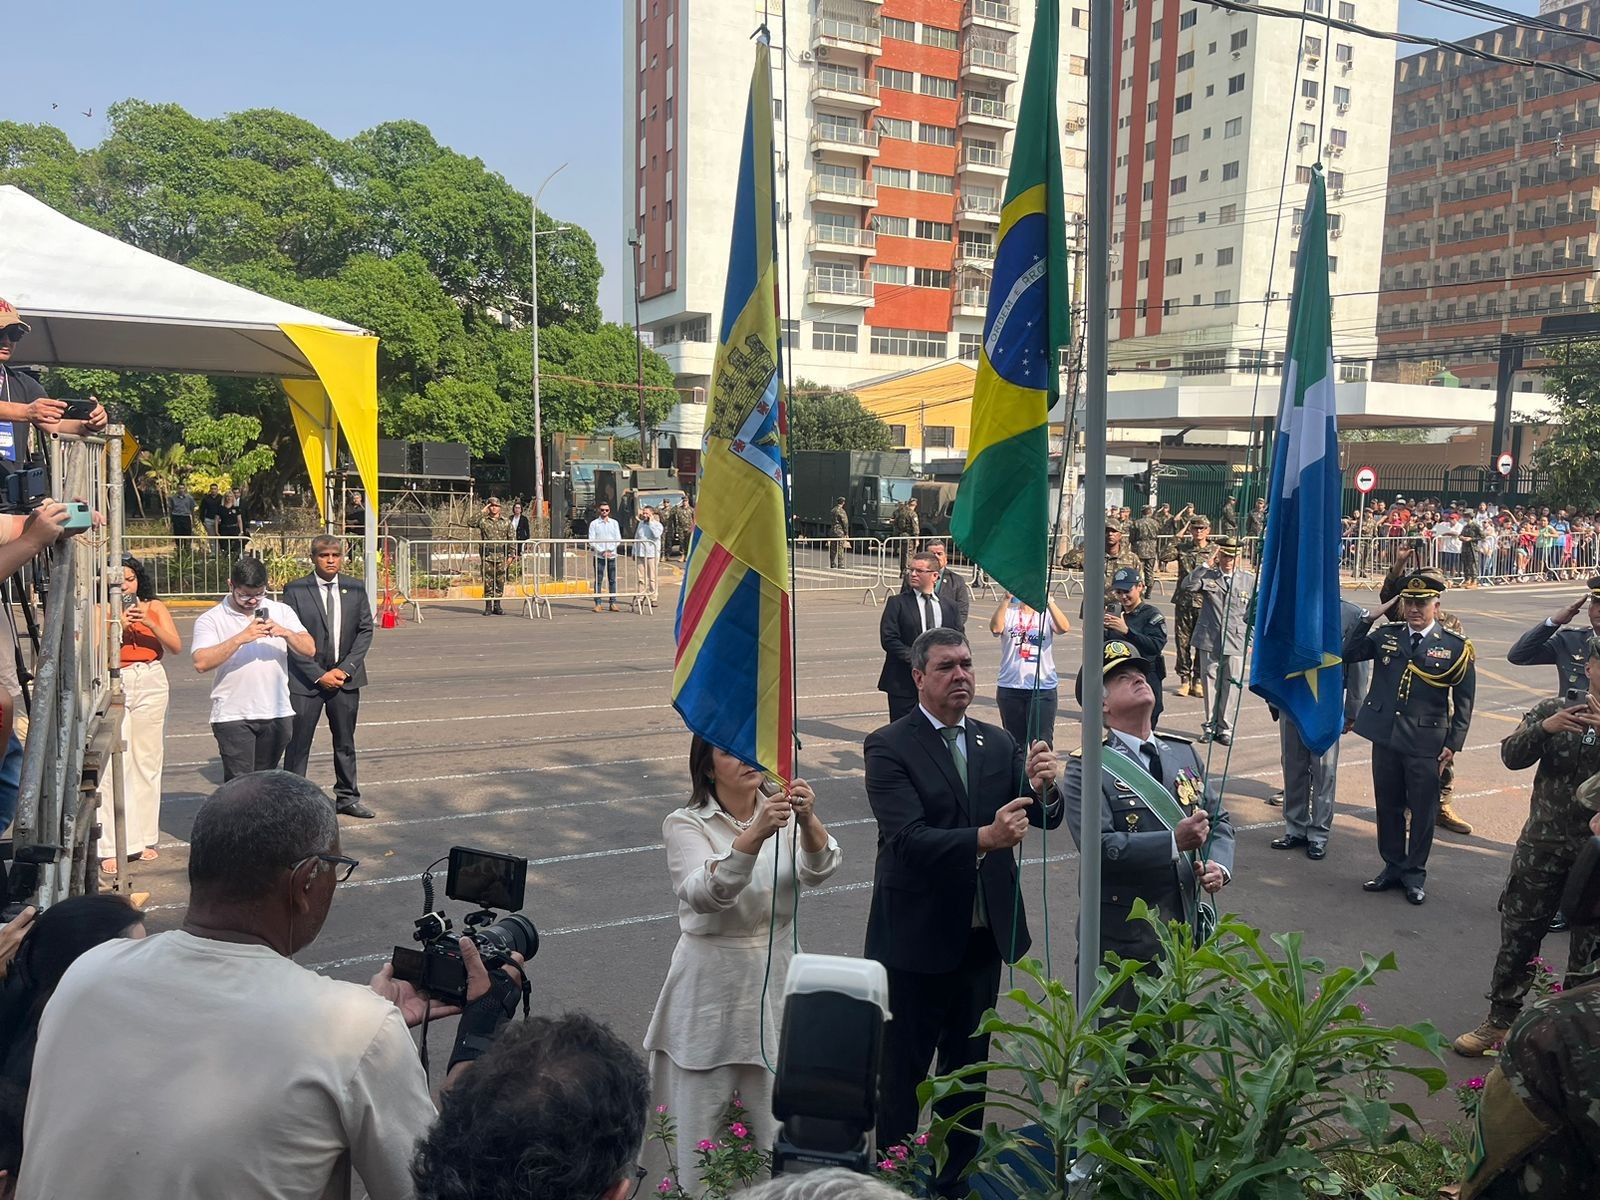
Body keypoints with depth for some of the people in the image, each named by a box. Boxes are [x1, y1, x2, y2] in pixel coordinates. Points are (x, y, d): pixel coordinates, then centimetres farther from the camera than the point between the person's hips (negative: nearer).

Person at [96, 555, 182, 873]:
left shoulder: (155, 608, 8)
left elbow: (176, 647, -1)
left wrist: (149, 623, -14)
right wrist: (119, 627, -16)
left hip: (151, 685, 2)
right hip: (113, 687, -2)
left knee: (148, 761, 7)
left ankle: (144, 838, 18)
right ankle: (111, 846, -4)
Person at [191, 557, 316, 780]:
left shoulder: (281, 612, 8)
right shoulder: (211, 619, -2)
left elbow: (309, 650, 0)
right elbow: (201, 662, -17)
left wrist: (286, 633, -18)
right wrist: (241, 638, -24)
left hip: (277, 713, 3)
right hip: (233, 716, -3)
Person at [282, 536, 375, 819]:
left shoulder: (355, 589, 4)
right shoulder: (295, 590, -6)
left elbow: (365, 630, 4)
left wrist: (345, 669, -7)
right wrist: (318, 675, -13)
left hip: (346, 677, 3)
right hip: (306, 679, -3)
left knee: (345, 741, 13)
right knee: (298, 742, 0)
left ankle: (347, 798, 25)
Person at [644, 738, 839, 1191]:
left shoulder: (784, 812, -1)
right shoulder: (685, 825, -10)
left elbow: (817, 870, -18)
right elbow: (705, 894, -27)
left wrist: (808, 821, -38)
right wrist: (753, 837, -42)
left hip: (775, 981, 3)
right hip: (712, 987, -3)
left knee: (776, 1116, 10)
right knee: (700, 1117, 9)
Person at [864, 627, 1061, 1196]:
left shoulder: (998, 743, 4)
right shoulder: (889, 746, -14)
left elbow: (1045, 818, -5)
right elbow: (908, 838, -25)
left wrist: (1043, 787, -27)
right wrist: (984, 838, -39)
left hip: (984, 933, 6)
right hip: (918, 937, -5)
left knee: (969, 1065, 21)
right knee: (902, 1070, 9)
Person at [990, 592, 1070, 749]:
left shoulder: (1046, 613, 3)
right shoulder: (1008, 612, 4)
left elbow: (1064, 628, -17)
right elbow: (995, 628, -16)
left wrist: (1049, 601, -26)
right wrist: (1006, 600, -22)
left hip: (1043, 687, -1)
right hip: (1010, 687, 2)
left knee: (1042, 743, -4)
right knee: (1014, 742, 14)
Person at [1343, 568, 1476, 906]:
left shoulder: (1455, 647, -2)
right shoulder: (1386, 635, 6)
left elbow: (1464, 702, 0)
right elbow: (1347, 654, 2)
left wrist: (1453, 744, -5)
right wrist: (1369, 618, -4)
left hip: (1426, 743, -3)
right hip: (1385, 736, 3)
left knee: (1423, 812, 6)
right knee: (1388, 807, 13)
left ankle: (1414, 874, 21)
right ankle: (1393, 867, 28)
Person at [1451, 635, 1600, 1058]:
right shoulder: (1553, 710, 0)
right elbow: (1511, 756, -7)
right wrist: (1544, 728, -24)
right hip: (1542, 844, 1)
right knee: (1518, 935, 10)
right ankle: (1501, 1019, 24)